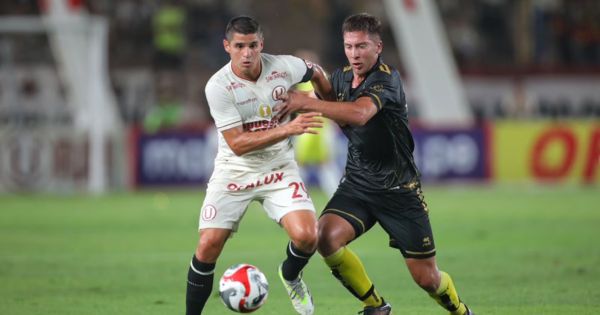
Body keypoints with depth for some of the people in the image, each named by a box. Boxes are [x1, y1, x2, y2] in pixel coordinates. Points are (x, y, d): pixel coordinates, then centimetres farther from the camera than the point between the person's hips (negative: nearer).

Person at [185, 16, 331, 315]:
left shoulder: (284, 67, -11)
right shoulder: (218, 86, -19)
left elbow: (315, 73, 14)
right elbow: (238, 144, -24)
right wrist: (289, 128, -31)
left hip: (279, 168, 2)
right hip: (234, 172, -2)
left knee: (307, 236, -18)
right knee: (208, 246, -11)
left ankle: (290, 276, 16)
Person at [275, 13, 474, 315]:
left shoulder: (387, 79, -20)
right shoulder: (342, 77, 3)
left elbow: (359, 113, -39)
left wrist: (308, 102, -45)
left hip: (398, 189, -5)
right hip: (357, 184, 5)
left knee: (426, 278, 0)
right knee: (325, 237, -23)